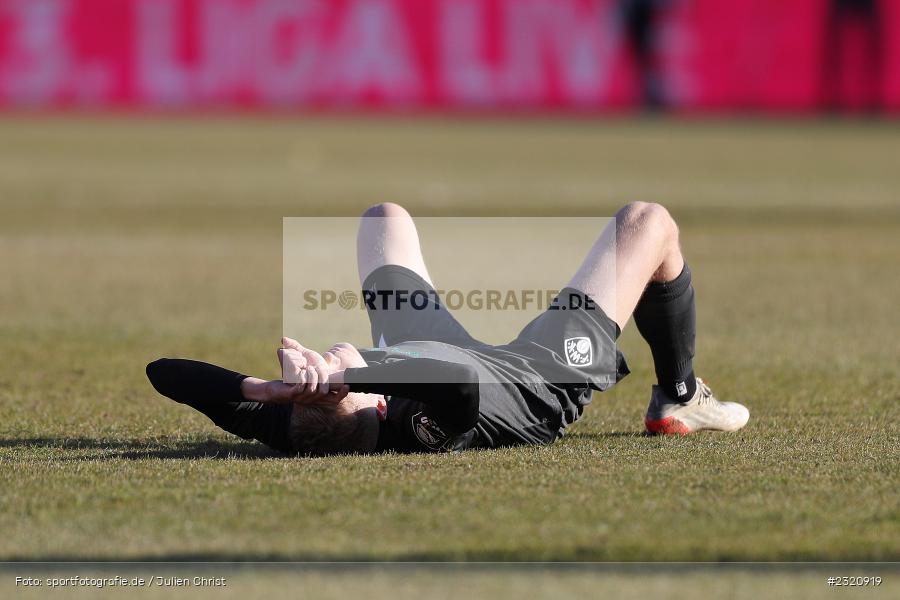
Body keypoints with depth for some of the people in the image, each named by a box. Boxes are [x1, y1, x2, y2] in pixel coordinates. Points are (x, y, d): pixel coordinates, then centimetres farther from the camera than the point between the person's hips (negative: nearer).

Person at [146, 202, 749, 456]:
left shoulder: (288, 426, -41)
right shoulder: (426, 427, -51)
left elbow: (167, 371, -42)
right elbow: (463, 380, -71)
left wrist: (269, 387, -55)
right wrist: (337, 377, -73)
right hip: (548, 376, -4)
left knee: (386, 216, 27)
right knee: (648, 221, 9)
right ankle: (679, 399, 33)